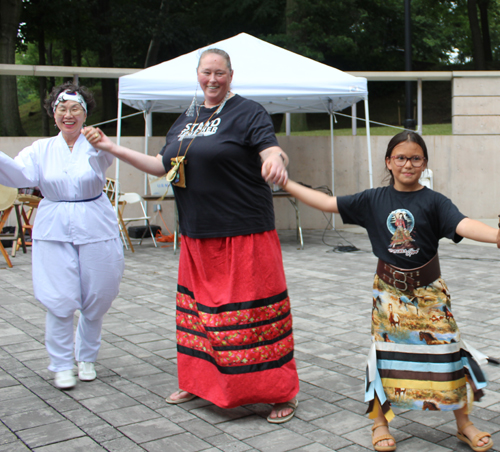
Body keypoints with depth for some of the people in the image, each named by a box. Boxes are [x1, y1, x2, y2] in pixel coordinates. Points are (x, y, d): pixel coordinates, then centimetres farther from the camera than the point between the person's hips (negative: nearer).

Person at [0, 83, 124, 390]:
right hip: (54, 232, 1)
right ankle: (62, 365, 14)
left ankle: (87, 358, 28)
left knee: (95, 301, 7)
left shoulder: (96, 147, 0)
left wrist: (99, 145, -48)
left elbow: (105, 160, -25)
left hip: (95, 229, -1)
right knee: (60, 302, -3)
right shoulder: (42, 149, 7)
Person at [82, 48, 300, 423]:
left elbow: (273, 150, -18)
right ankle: (199, 381, 33)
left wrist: (275, 160, -43)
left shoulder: (248, 112, -4)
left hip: (244, 233, -7)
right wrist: (111, 147, 13)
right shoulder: (186, 121, 16)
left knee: (252, 310, -4)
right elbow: (162, 167, 16)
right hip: (197, 235, 7)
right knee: (201, 305, 15)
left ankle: (283, 392, 9)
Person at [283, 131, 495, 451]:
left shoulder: (433, 201, -9)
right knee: (385, 354, 6)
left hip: (428, 292, -1)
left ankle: (464, 424, 22)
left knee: (447, 353, 3)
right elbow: (328, 203, 3)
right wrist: (287, 183, 3)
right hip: (389, 290, 1)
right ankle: (380, 422, 23)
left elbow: (463, 225, -26)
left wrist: (495, 235, -46)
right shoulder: (374, 200, -1)